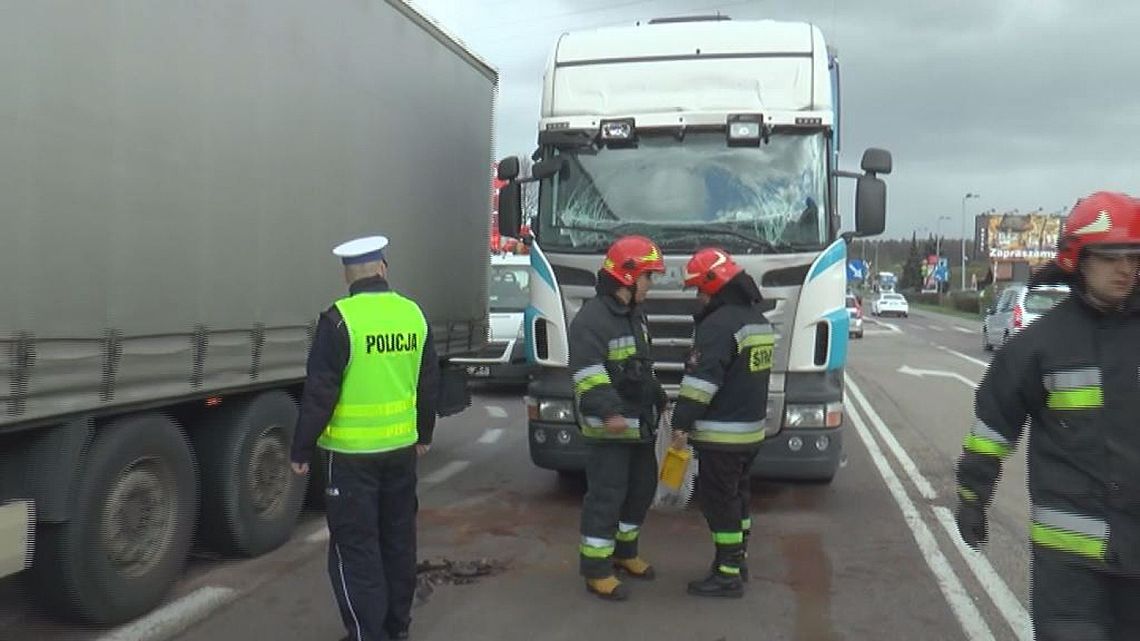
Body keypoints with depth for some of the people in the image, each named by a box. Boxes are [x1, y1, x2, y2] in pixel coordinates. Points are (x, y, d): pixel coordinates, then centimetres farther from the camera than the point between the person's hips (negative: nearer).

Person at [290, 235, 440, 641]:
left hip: (352, 451, -6)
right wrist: (424, 434, 23)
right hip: (401, 446, 6)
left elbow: (320, 392, -14)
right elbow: (429, 384, 10)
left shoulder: (340, 319, -15)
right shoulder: (414, 314, 2)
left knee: (355, 545, 4)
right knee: (398, 537, 17)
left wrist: (302, 449, -4)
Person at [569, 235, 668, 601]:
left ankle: (623, 552, 35)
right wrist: (608, 410, -40)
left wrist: (659, 399, 30)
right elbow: (588, 374, -29)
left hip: (640, 423, 10)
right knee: (606, 496, -4)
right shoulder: (592, 319, -18)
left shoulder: (634, 315, 13)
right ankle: (596, 570, 7)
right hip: (609, 427, -10)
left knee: (642, 488, 18)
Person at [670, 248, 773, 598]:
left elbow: (701, 380, -23)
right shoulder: (759, 319, 12)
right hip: (751, 430, 10)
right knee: (738, 496, 19)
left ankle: (728, 576, 4)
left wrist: (681, 423, -19)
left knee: (720, 502, -2)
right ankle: (736, 560, 31)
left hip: (721, 434, -10)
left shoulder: (719, 324, -19)